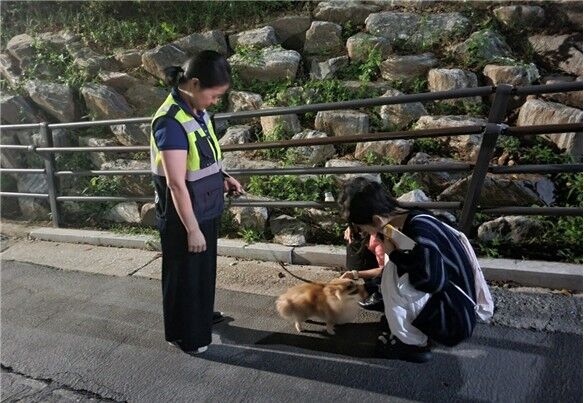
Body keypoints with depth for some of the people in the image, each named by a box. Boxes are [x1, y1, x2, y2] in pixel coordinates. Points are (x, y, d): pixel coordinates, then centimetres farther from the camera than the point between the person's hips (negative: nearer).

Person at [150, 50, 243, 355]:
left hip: (205, 210, 9)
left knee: (204, 267, 25)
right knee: (184, 274, 10)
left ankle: (202, 314, 47)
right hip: (183, 216, -9)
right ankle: (185, 335, 29)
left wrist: (222, 179, 3)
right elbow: (176, 184, -26)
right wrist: (192, 229, -22)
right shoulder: (171, 122, -27)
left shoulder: (197, 111, 1)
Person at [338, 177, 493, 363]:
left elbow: (432, 281, -32)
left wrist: (393, 254, -20)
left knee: (394, 282, -23)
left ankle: (413, 344, -4)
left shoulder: (419, 230, -27)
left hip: (455, 317, -9)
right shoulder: (405, 221, 0)